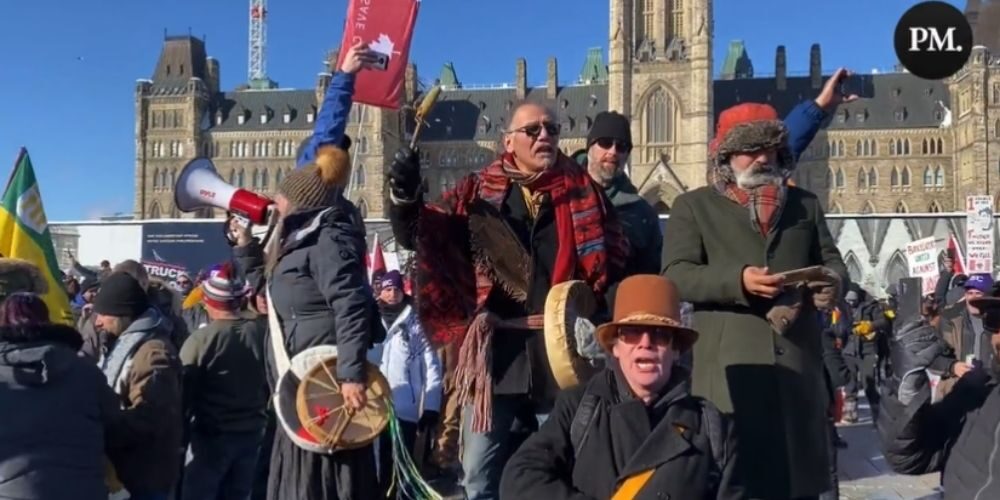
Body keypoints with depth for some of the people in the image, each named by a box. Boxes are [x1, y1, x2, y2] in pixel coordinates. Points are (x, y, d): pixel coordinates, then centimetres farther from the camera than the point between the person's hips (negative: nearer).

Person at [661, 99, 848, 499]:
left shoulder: (805, 204, 20)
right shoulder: (693, 206, 8)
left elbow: (832, 261, 20)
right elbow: (675, 276, -3)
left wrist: (830, 279, -5)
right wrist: (737, 281, -19)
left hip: (797, 362, 4)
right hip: (729, 367, -3)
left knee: (799, 465, 7)